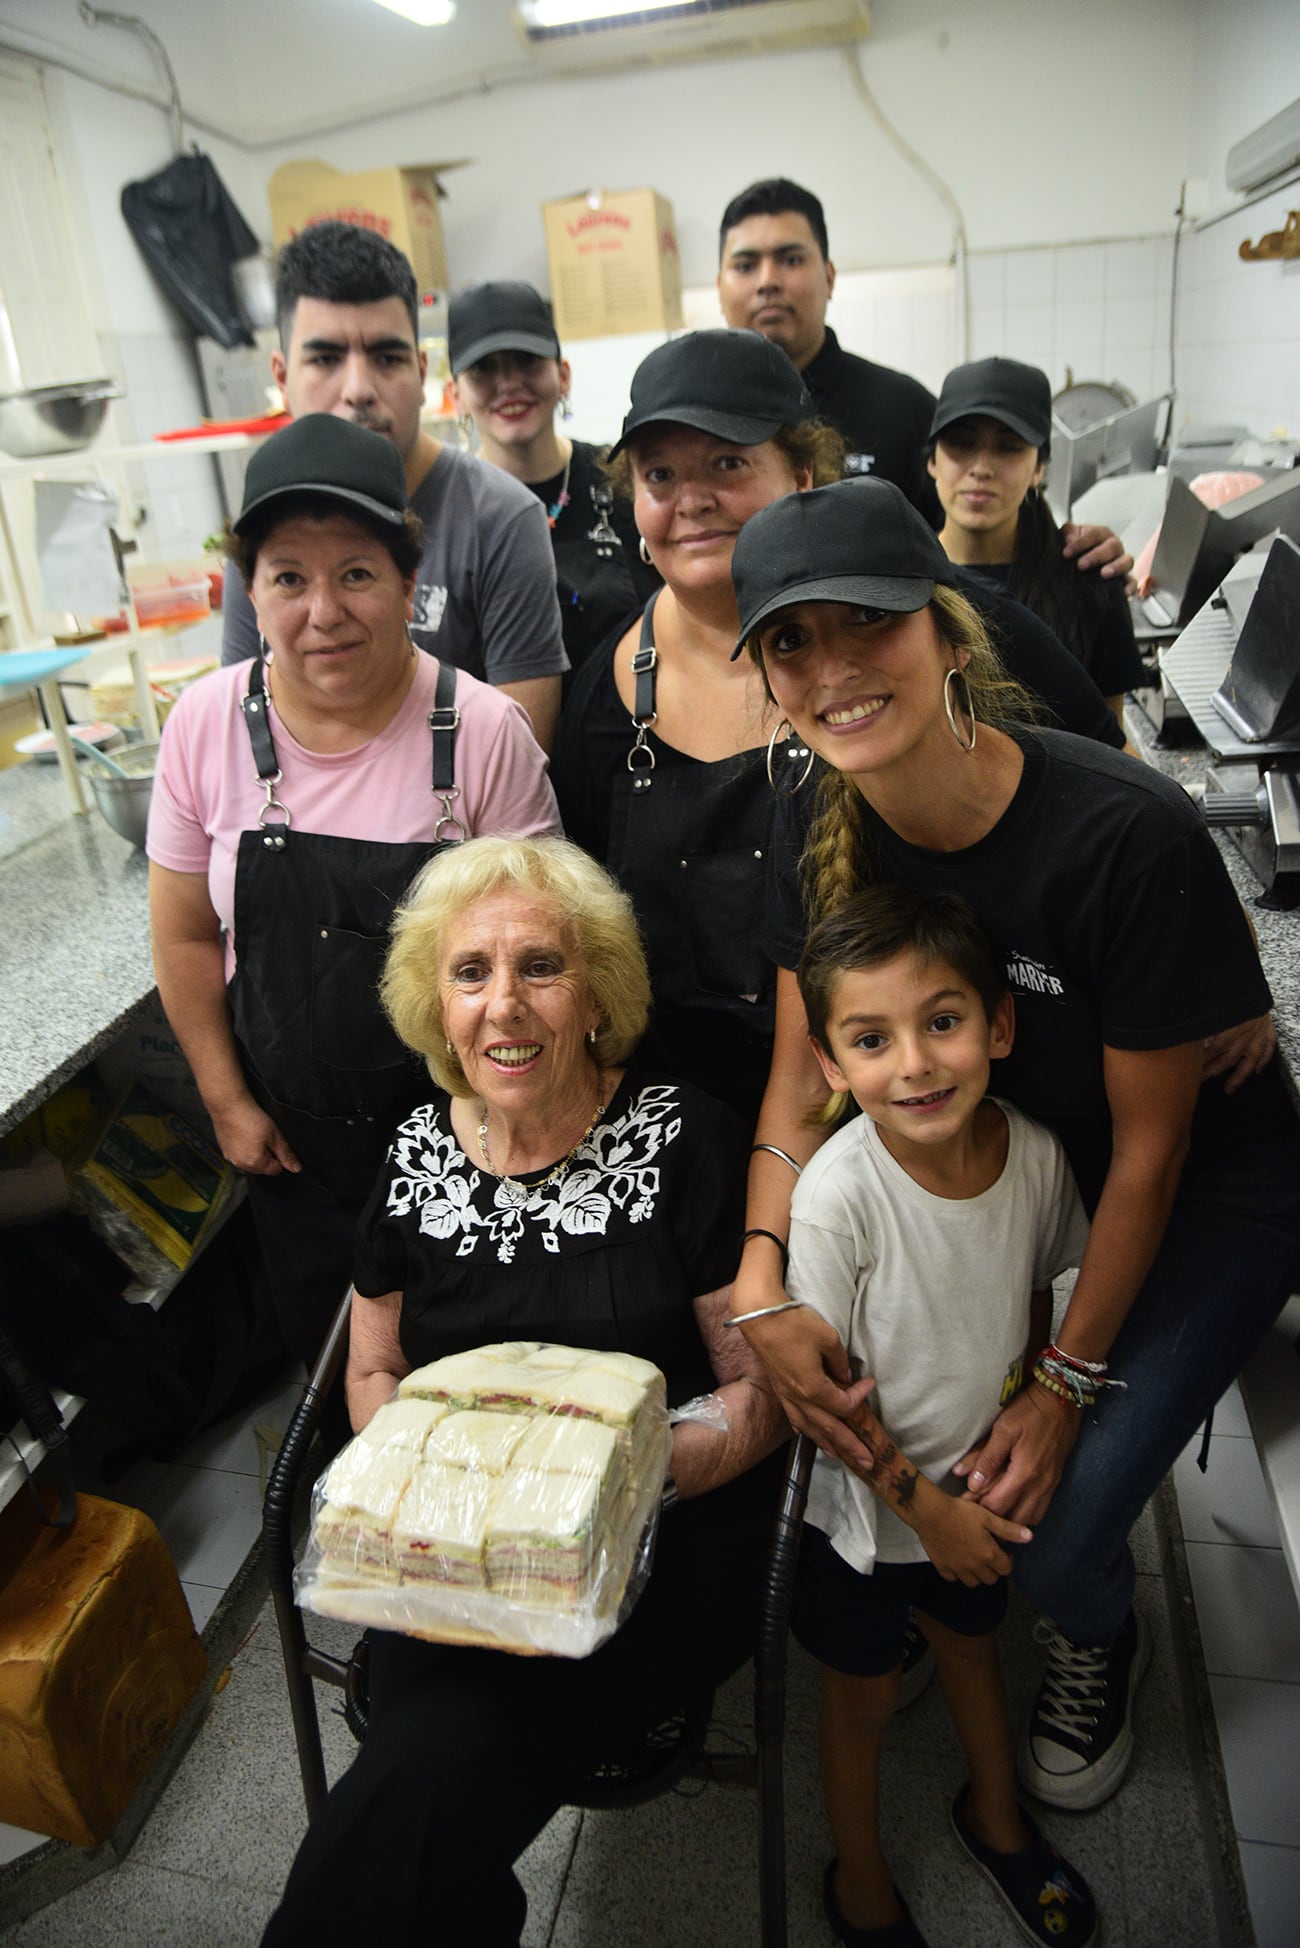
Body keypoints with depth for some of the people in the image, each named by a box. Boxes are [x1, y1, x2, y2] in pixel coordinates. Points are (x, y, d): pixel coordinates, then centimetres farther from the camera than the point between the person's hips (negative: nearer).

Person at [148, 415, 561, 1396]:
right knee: (325, 1350, 23)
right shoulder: (208, 725, -8)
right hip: (293, 1137, 3)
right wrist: (228, 1102, 3)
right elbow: (187, 936, 2)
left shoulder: (482, 730, -16)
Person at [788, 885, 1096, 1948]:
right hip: (864, 1499, -3)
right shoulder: (838, 1191, -32)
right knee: (864, 1688, 18)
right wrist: (923, 1502, -14)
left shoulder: (1037, 1154, -19)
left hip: (984, 1485, 4)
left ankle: (996, 1812, 58)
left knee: (973, 1638, 28)